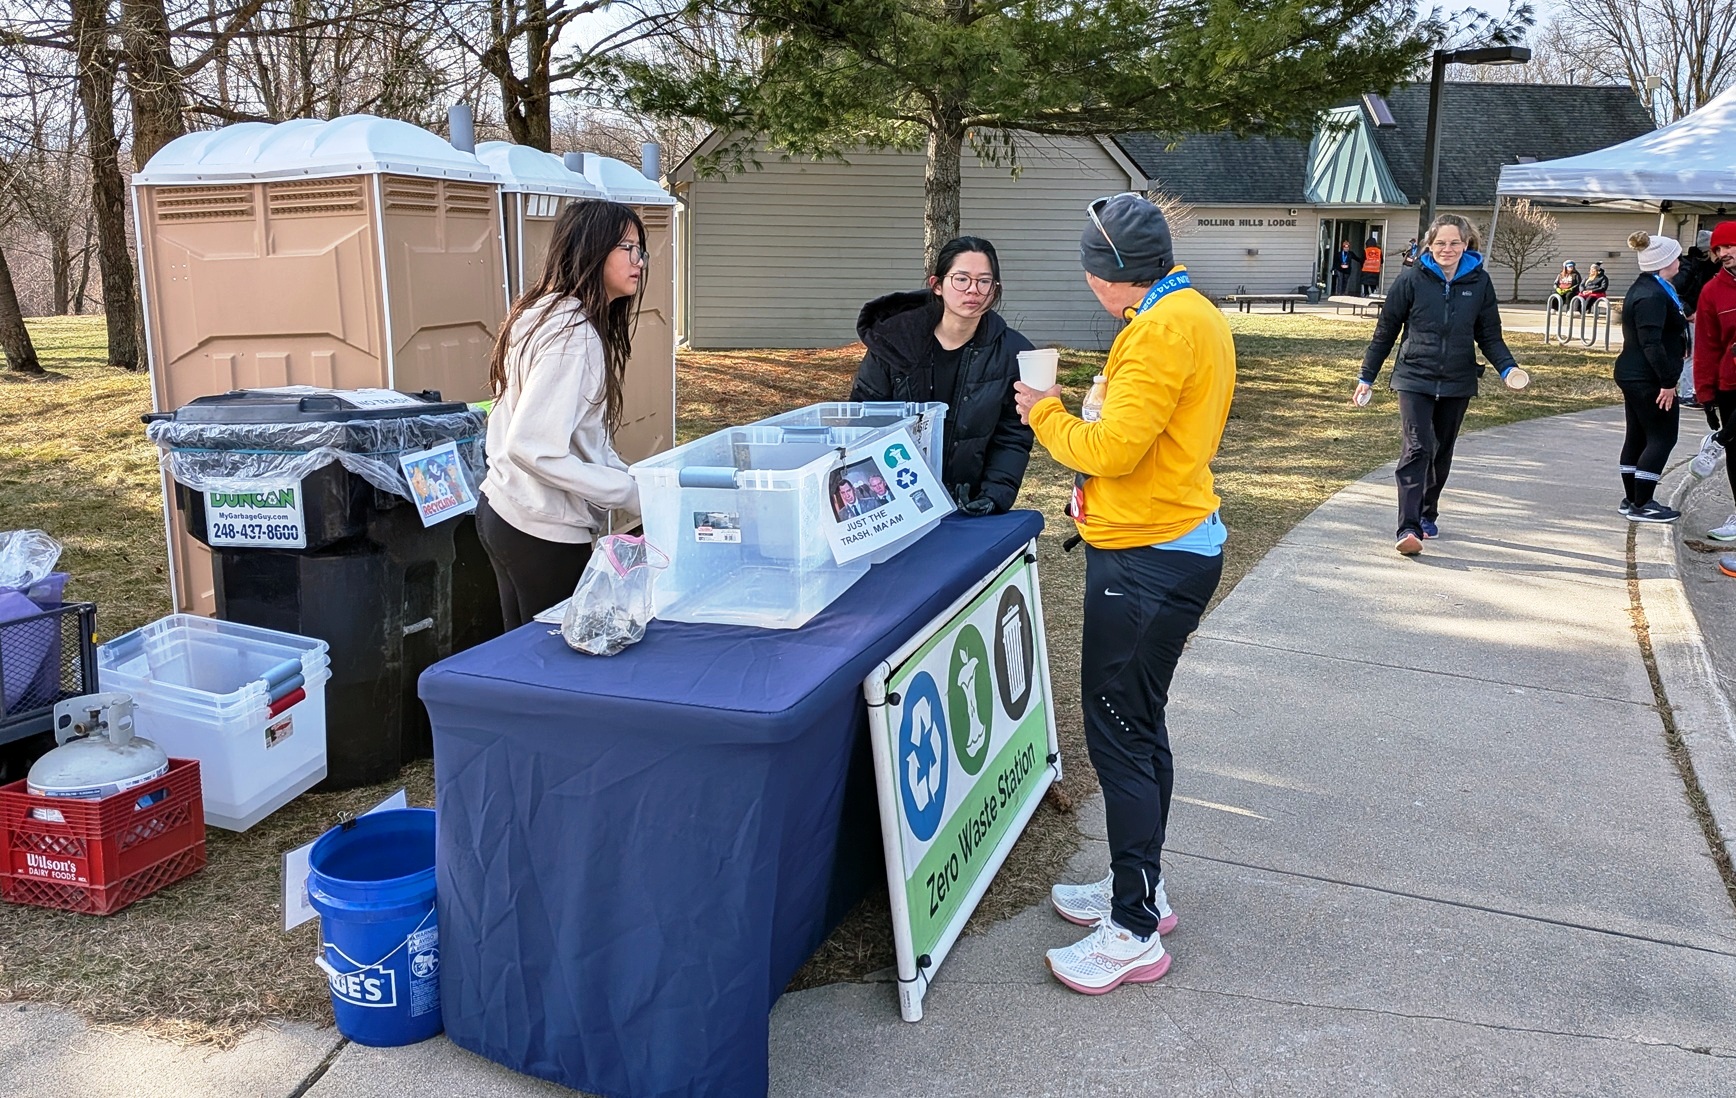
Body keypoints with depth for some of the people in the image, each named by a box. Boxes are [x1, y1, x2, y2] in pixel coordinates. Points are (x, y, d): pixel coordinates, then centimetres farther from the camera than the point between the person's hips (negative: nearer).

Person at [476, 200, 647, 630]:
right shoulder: (573, 334, -21)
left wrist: (627, 475, 5)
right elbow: (532, 449, -27)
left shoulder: (544, 313, 9)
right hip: (543, 533, -10)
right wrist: (630, 492, -22)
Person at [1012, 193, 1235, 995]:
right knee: (1139, 730, 19)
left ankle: (1135, 933, 7)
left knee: (1120, 739, -3)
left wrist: (1045, 413, -5)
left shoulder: (1164, 329, -18)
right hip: (1172, 546, 11)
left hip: (1148, 561, -11)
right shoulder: (1194, 314, 14)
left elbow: (1109, 450, -21)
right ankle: (1138, 887, 33)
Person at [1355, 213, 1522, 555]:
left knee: (1442, 453, 14)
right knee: (1417, 449, -15)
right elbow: (1386, 330, 0)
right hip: (1415, 380, -3)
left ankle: (1427, 515, 32)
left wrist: (1507, 367, -13)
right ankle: (1408, 528, -20)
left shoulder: (1479, 281, 1)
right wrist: (1366, 376, 2)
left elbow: (1490, 335, 5)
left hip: (1457, 384, 3)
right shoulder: (1412, 279, -6)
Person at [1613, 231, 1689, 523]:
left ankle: (1633, 500, 21)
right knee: (1662, 437, -4)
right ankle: (1641, 505, -2)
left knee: (1637, 437, 14)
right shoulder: (1653, 296, -19)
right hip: (1649, 379, -10)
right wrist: (1667, 382, -23)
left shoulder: (1644, 289, 14)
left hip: (1633, 376, 10)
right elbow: (1652, 344, -24)